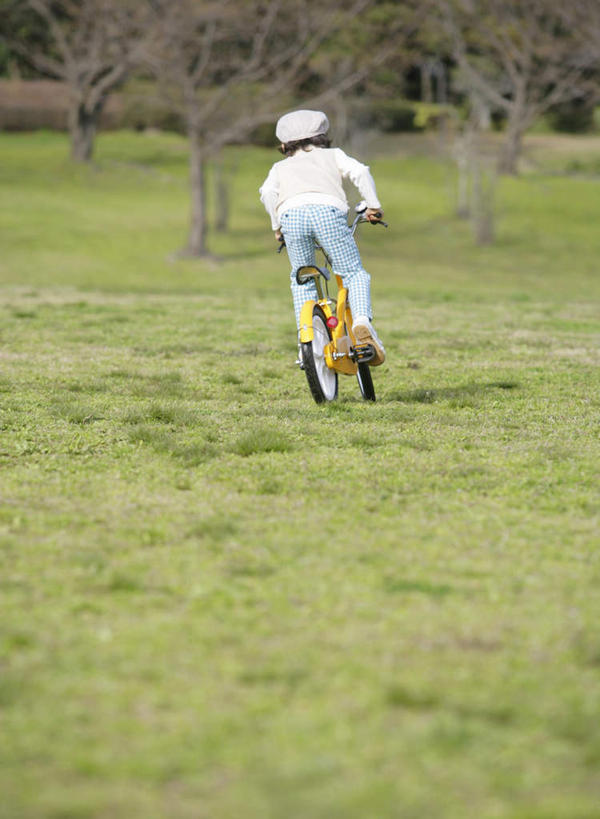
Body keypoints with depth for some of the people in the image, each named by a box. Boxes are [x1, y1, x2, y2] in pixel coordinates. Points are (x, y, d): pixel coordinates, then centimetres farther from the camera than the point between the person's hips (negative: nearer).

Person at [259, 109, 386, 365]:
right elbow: (359, 172, 16)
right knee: (354, 274, 10)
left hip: (291, 214, 1)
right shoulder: (332, 155, 34)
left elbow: (268, 192, 15)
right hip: (328, 210, -1)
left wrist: (277, 226, 23)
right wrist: (373, 205, 18)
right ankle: (362, 321, -16)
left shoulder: (281, 167, 35)